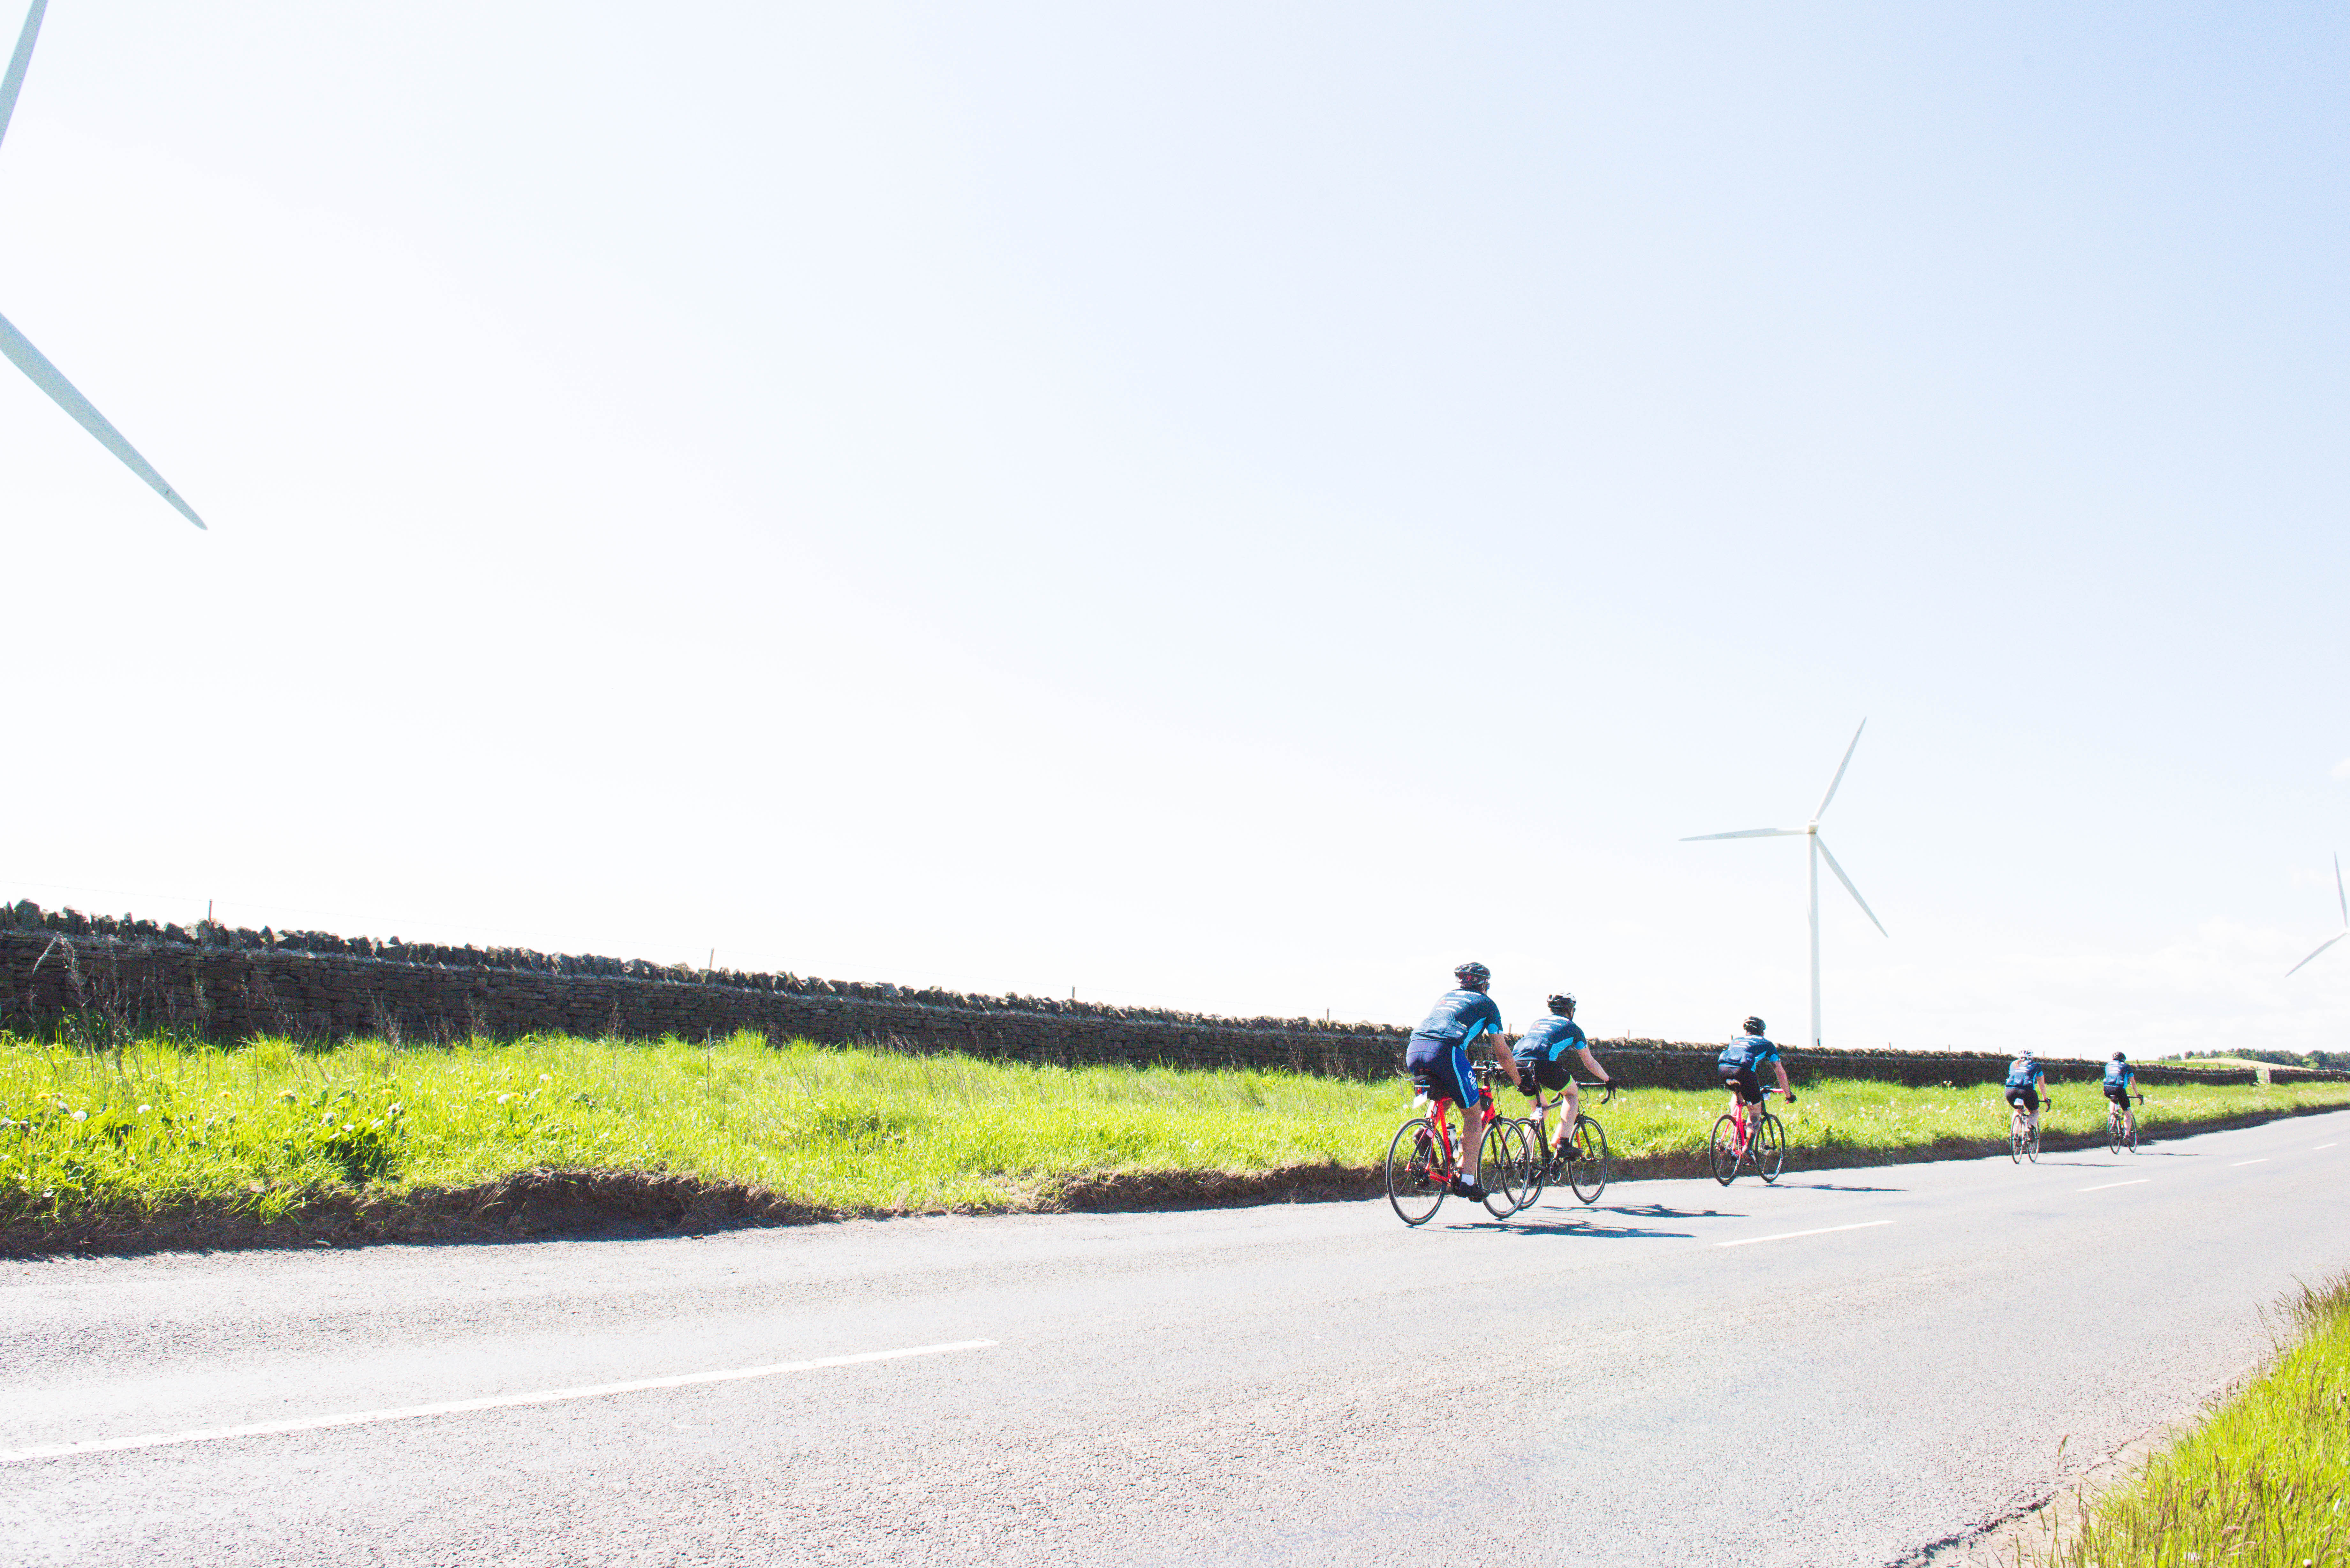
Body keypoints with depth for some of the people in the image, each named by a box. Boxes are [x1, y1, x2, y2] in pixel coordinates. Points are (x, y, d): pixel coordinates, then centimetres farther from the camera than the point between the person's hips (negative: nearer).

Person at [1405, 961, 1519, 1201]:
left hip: (1414, 1050, 5)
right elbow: (1502, 1053, 20)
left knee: (1443, 1097, 34)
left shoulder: (1445, 997, 34)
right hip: (1445, 1052, -5)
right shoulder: (1486, 1003, 21)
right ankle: (1467, 1181, 4)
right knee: (1473, 1115, 11)